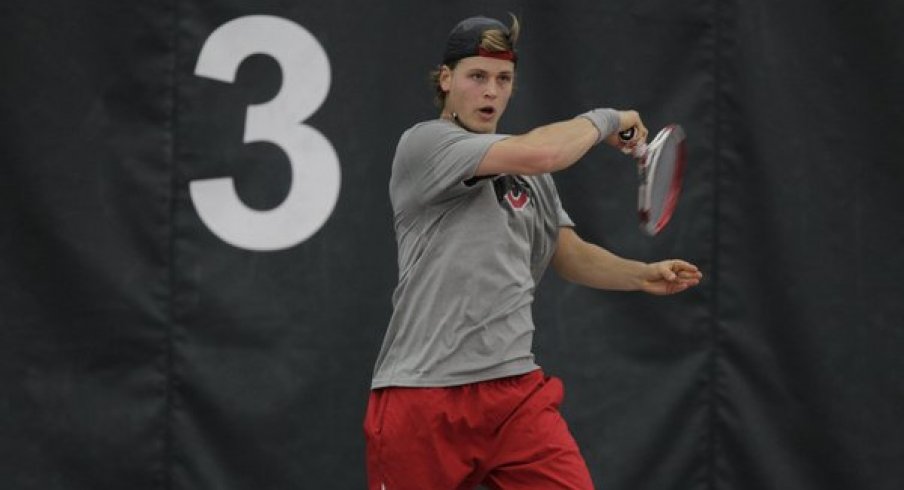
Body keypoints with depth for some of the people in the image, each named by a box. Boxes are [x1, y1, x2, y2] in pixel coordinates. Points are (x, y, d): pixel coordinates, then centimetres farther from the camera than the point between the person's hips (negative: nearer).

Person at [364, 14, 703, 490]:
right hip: (422, 395, -6)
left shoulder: (530, 174, 17)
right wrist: (604, 120, -1)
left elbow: (571, 255, 19)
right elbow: (540, 153, -19)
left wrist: (641, 274, -1)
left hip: (514, 390, 6)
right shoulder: (423, 143, -7)